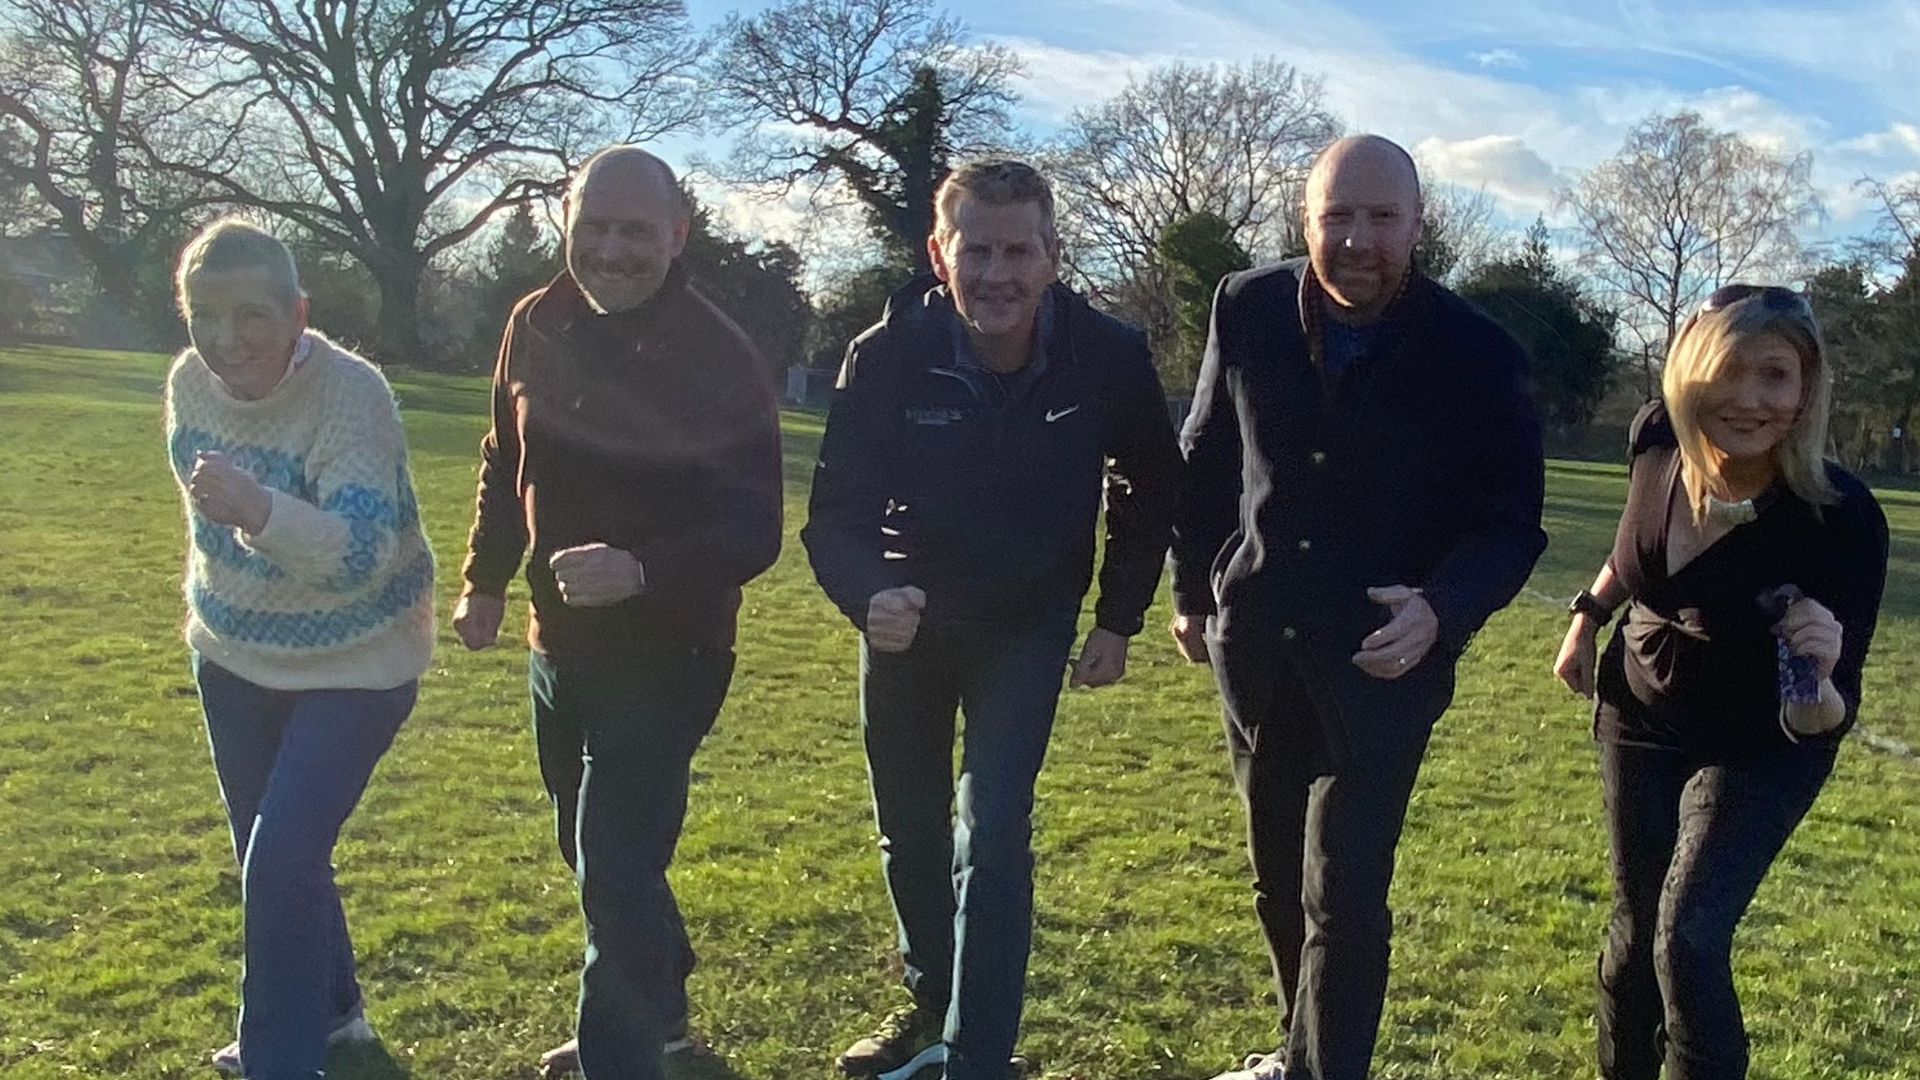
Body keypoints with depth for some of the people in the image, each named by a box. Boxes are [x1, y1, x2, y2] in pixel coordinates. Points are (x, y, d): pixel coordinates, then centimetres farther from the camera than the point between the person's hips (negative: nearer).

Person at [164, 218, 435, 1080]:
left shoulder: (351, 394, -27)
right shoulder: (190, 383, -7)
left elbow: (362, 553, -37)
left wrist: (259, 508, -54)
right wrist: (211, 606, 19)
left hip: (352, 667, -7)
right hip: (234, 658, 7)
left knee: (281, 864, -12)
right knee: (266, 858, 17)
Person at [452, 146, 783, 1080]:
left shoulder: (719, 362, -20)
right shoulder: (538, 326, -1)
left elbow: (754, 532, -23)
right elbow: (505, 465, 14)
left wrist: (641, 571, -38)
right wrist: (484, 580, 16)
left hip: (664, 658, -7)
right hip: (560, 647, 7)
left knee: (615, 871, -8)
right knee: (594, 853, 21)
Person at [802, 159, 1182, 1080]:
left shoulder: (1108, 358, -21)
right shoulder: (887, 357, -23)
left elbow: (1149, 491, -2)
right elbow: (837, 514, -22)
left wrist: (1118, 620, -3)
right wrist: (869, 596, -44)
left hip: (1027, 626, -1)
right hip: (907, 618, 2)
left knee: (992, 838, -12)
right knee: (908, 833, 16)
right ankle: (931, 1002, 40)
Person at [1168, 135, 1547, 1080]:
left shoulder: (1477, 355, -13)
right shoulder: (1246, 310, -5)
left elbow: (1511, 522, -7)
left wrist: (1441, 611, -25)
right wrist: (1193, 589, 13)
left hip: (1381, 659, -4)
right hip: (1255, 646, 4)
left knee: (1343, 896, -6)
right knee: (1279, 878, 18)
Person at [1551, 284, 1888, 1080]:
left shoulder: (1843, 519, -29)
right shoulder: (1657, 440, -20)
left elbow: (1826, 719, -25)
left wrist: (1815, 684, -45)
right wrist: (1588, 616, 12)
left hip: (1759, 749, -3)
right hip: (1641, 720, 4)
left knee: (1689, 940, -14)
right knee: (1635, 924, 13)